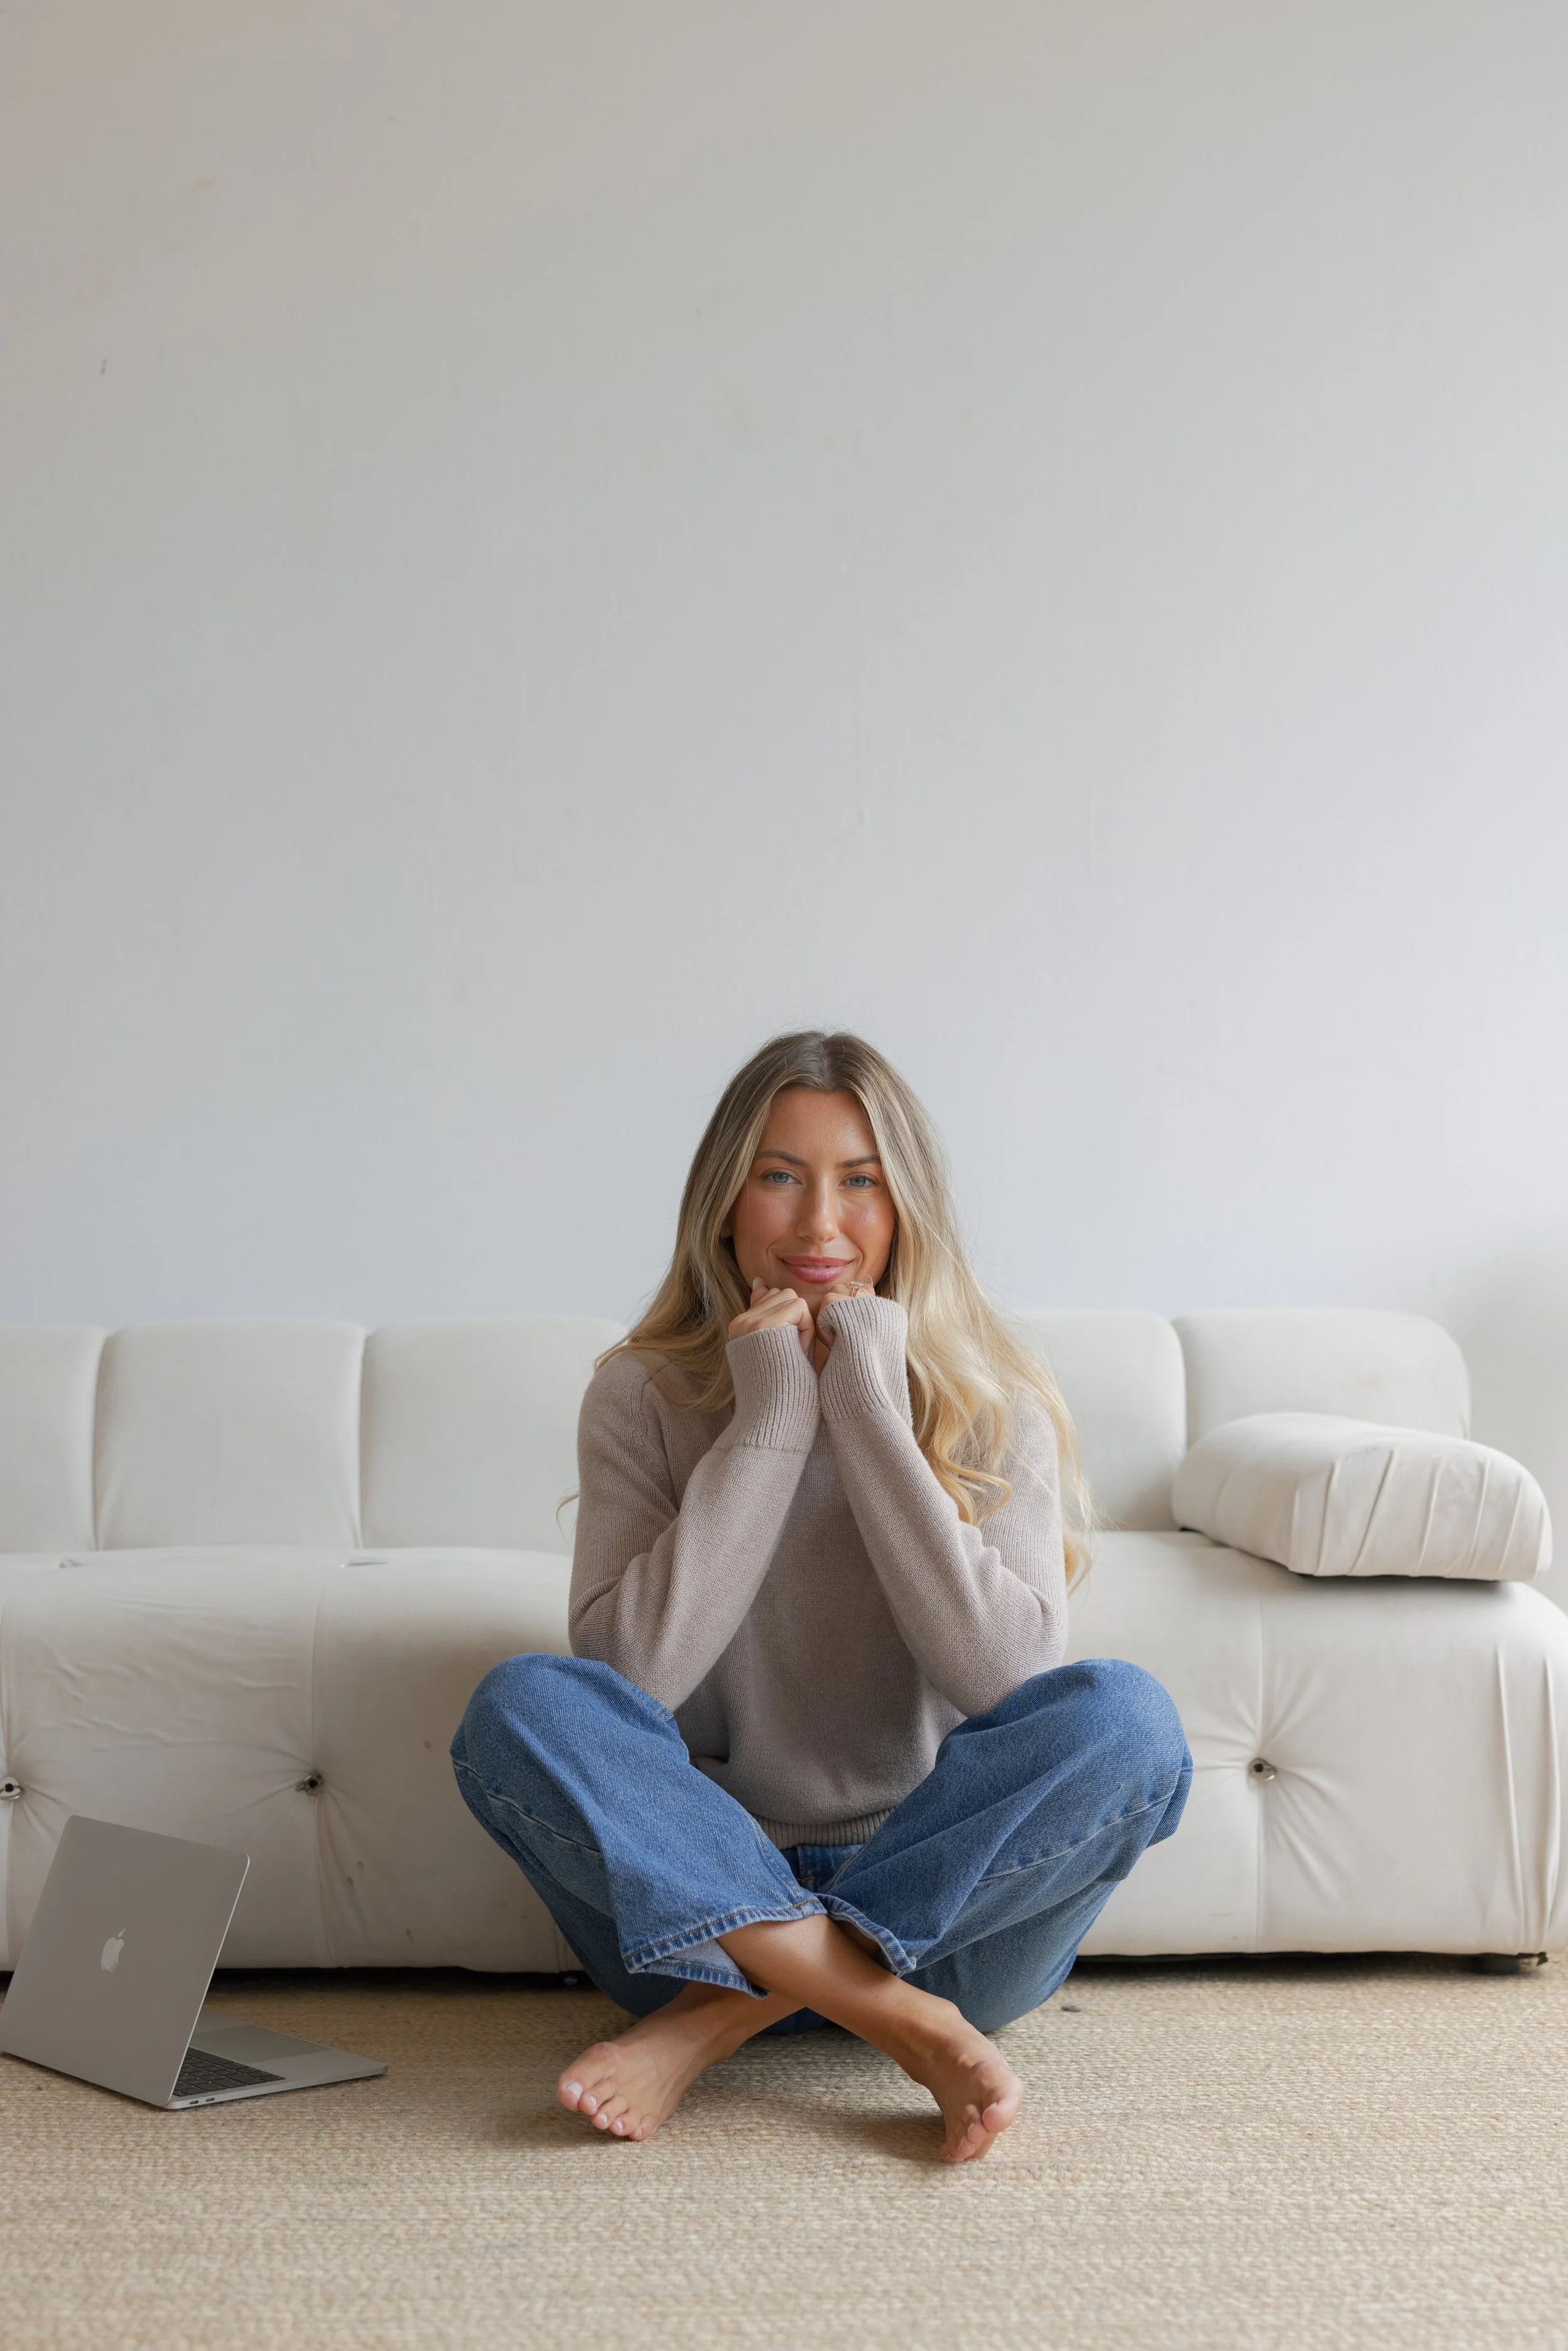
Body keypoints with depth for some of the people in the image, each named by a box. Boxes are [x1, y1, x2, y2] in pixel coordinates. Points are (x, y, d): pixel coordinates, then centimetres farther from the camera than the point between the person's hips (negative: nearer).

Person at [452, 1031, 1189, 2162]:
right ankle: (910, 2026, -27)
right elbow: (629, 1675, -12)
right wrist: (769, 1424, -13)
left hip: (952, 1911, 0)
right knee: (524, 1705, -24)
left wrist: (869, 1415, -15)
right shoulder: (646, 1397, 1)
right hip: (697, 1904, 0)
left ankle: (718, 2020, -23)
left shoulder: (991, 1409, 1)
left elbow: (1007, 1677, -15)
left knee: (1123, 1716, -26)